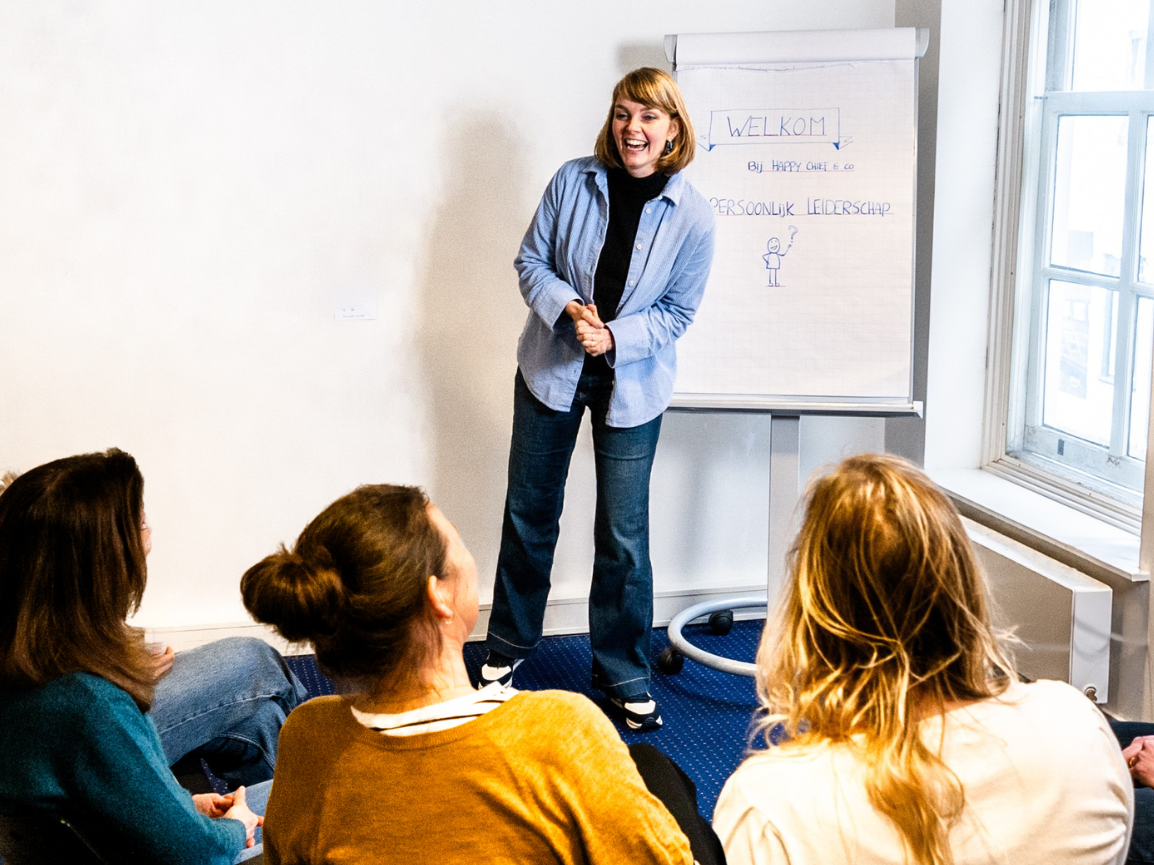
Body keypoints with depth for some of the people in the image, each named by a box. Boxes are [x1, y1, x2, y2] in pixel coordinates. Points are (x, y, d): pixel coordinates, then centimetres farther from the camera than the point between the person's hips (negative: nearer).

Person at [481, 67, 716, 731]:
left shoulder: (693, 216, -11)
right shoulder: (574, 181, -8)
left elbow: (677, 311, -5)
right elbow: (531, 260, -1)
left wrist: (615, 336, -20)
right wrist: (569, 307, -19)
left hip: (632, 385, -1)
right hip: (550, 370, 2)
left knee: (624, 536, 2)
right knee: (530, 513, 13)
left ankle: (625, 675, 20)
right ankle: (509, 647, 33)